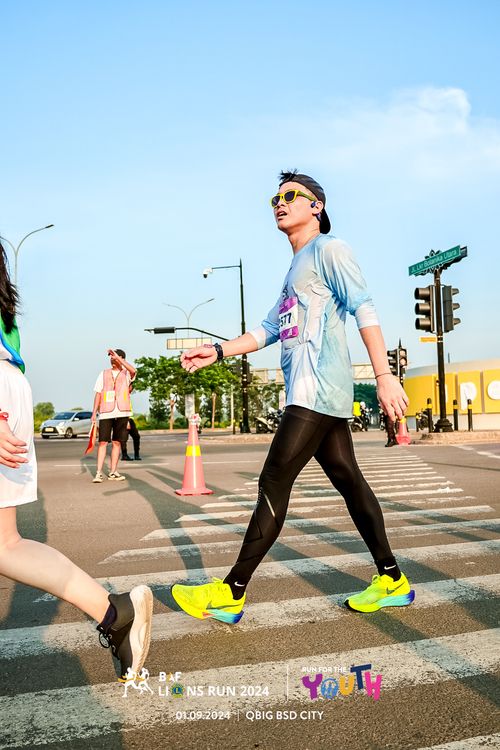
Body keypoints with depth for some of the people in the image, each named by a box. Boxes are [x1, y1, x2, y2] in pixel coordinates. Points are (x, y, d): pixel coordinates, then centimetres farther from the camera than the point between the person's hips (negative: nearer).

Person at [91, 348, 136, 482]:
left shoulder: (126, 374, 7)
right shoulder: (104, 374, 11)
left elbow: (133, 370, -19)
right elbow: (98, 394, 10)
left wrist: (117, 357, -21)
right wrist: (94, 412, 3)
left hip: (122, 413, 0)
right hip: (106, 412, 0)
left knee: (117, 442, 5)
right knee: (103, 442, -4)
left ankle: (112, 472, 12)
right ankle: (99, 473, -4)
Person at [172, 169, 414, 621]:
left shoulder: (328, 248, -1)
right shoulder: (297, 268, 26)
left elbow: (364, 308, -12)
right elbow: (268, 330, 23)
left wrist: (384, 375, -22)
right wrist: (217, 352, 13)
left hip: (318, 391, -9)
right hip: (310, 393, 9)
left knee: (274, 484, -9)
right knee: (348, 479, 9)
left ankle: (231, 594, -3)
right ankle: (392, 580, 16)